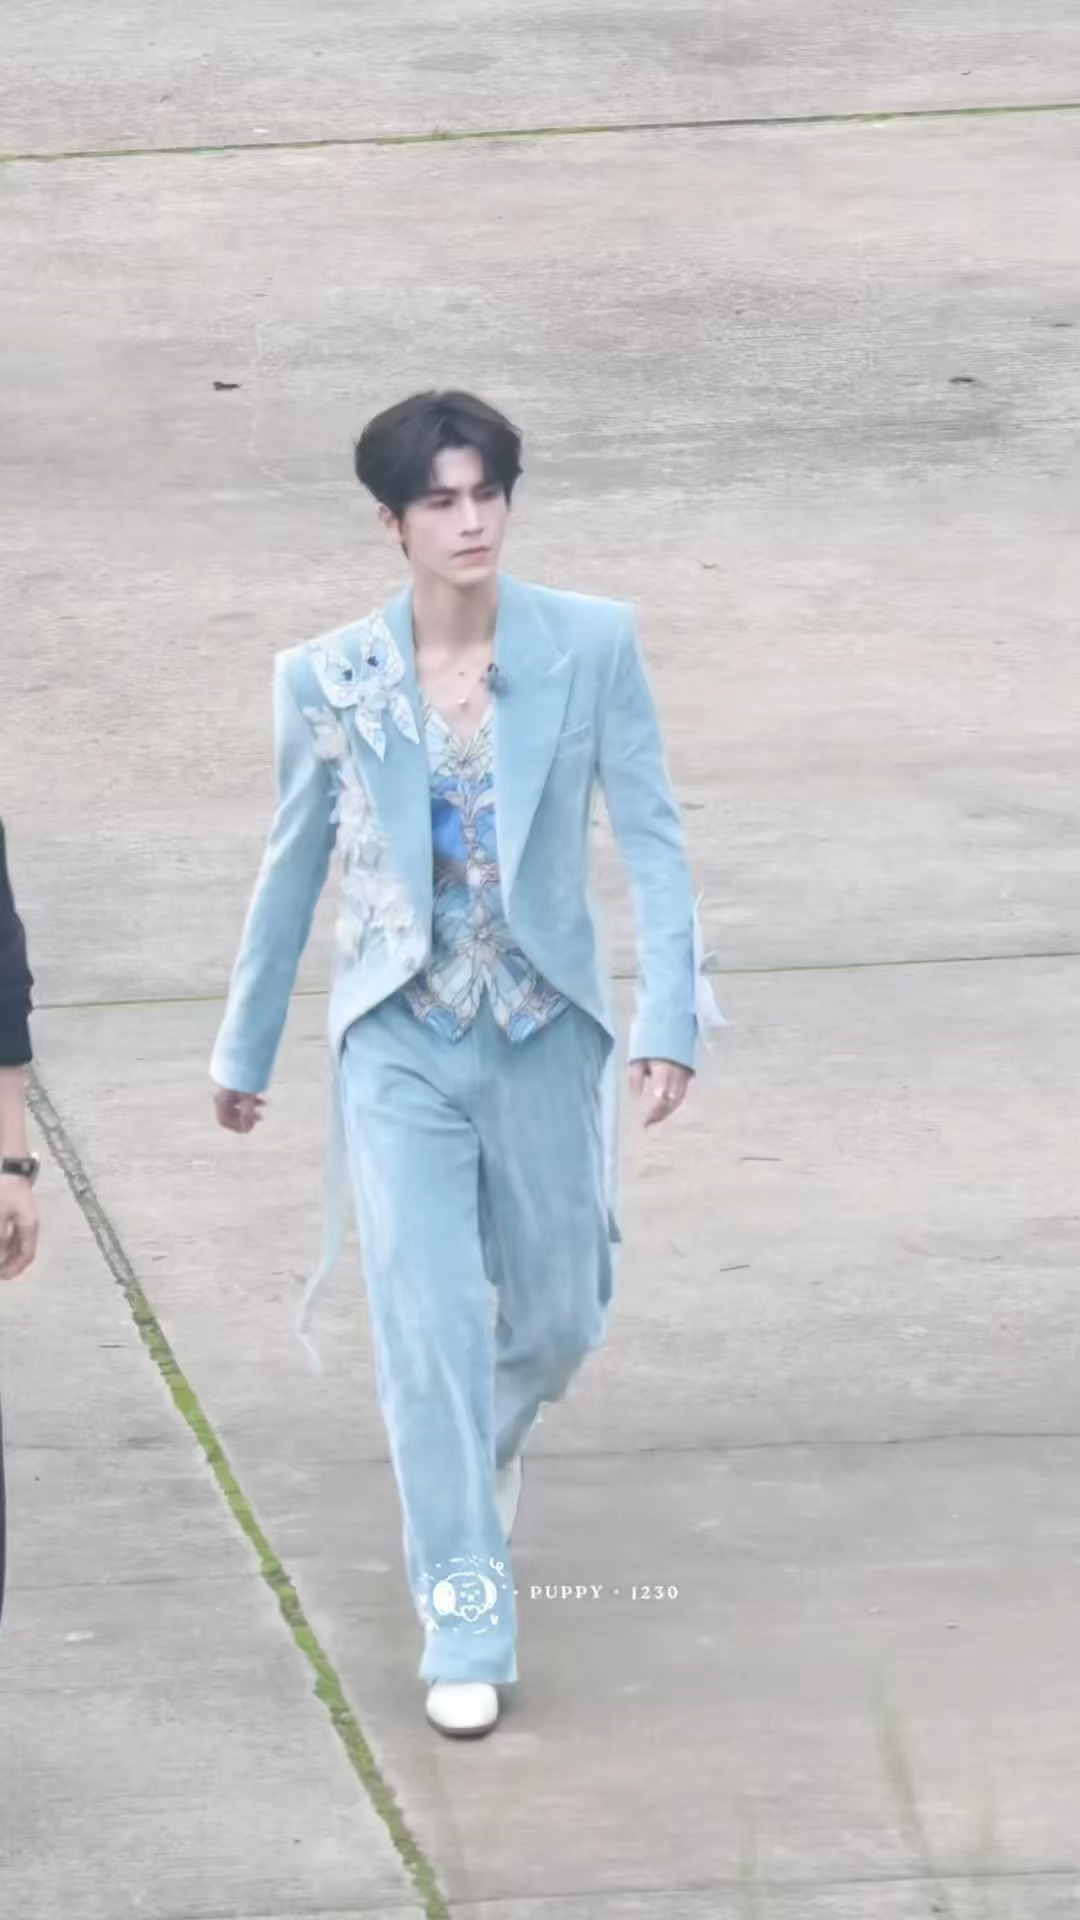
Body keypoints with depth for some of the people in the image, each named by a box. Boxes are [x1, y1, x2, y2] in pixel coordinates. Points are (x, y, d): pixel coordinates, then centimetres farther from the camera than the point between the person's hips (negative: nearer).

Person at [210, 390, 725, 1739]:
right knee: (429, 1322, -10)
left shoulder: (594, 646, -5)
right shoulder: (327, 680, -3)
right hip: (399, 1045, -1)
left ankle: (484, 1445, 48)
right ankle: (463, 1626, -3)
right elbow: (293, 867, 8)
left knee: (555, 1321, 13)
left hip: (546, 1033, 1)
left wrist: (670, 1014, -15)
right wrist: (245, 1047, 16)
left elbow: (650, 834, -4)